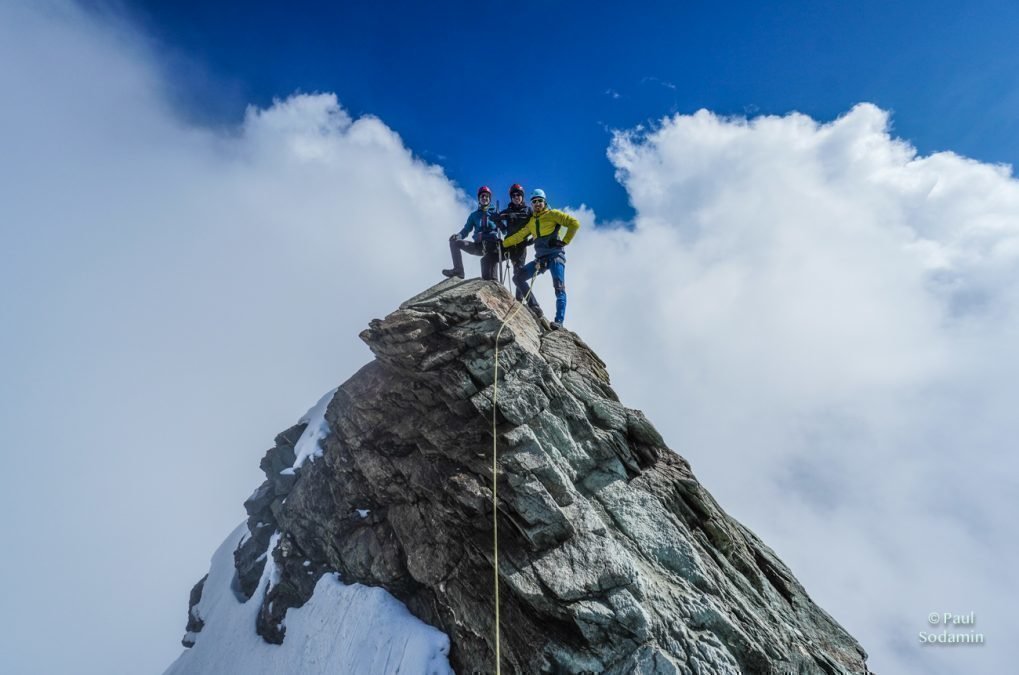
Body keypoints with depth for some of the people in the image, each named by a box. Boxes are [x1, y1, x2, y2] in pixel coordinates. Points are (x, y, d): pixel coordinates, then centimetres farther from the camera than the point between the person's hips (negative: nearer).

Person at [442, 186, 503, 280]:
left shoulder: (495, 213, 10)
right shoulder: (474, 215, 17)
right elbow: (466, 230, 12)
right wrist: (458, 236, -11)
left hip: (492, 245, -3)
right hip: (478, 246, 3)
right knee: (455, 242, -13)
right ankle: (458, 270, -16)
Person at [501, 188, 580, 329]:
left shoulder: (552, 214, 3)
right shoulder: (531, 221, 20)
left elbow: (574, 223, -5)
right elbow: (519, 236, 25)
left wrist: (564, 241, -10)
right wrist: (502, 244, 20)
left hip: (555, 256, -7)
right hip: (540, 259, 7)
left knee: (559, 288, -18)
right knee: (518, 278, 0)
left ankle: (559, 321, -22)